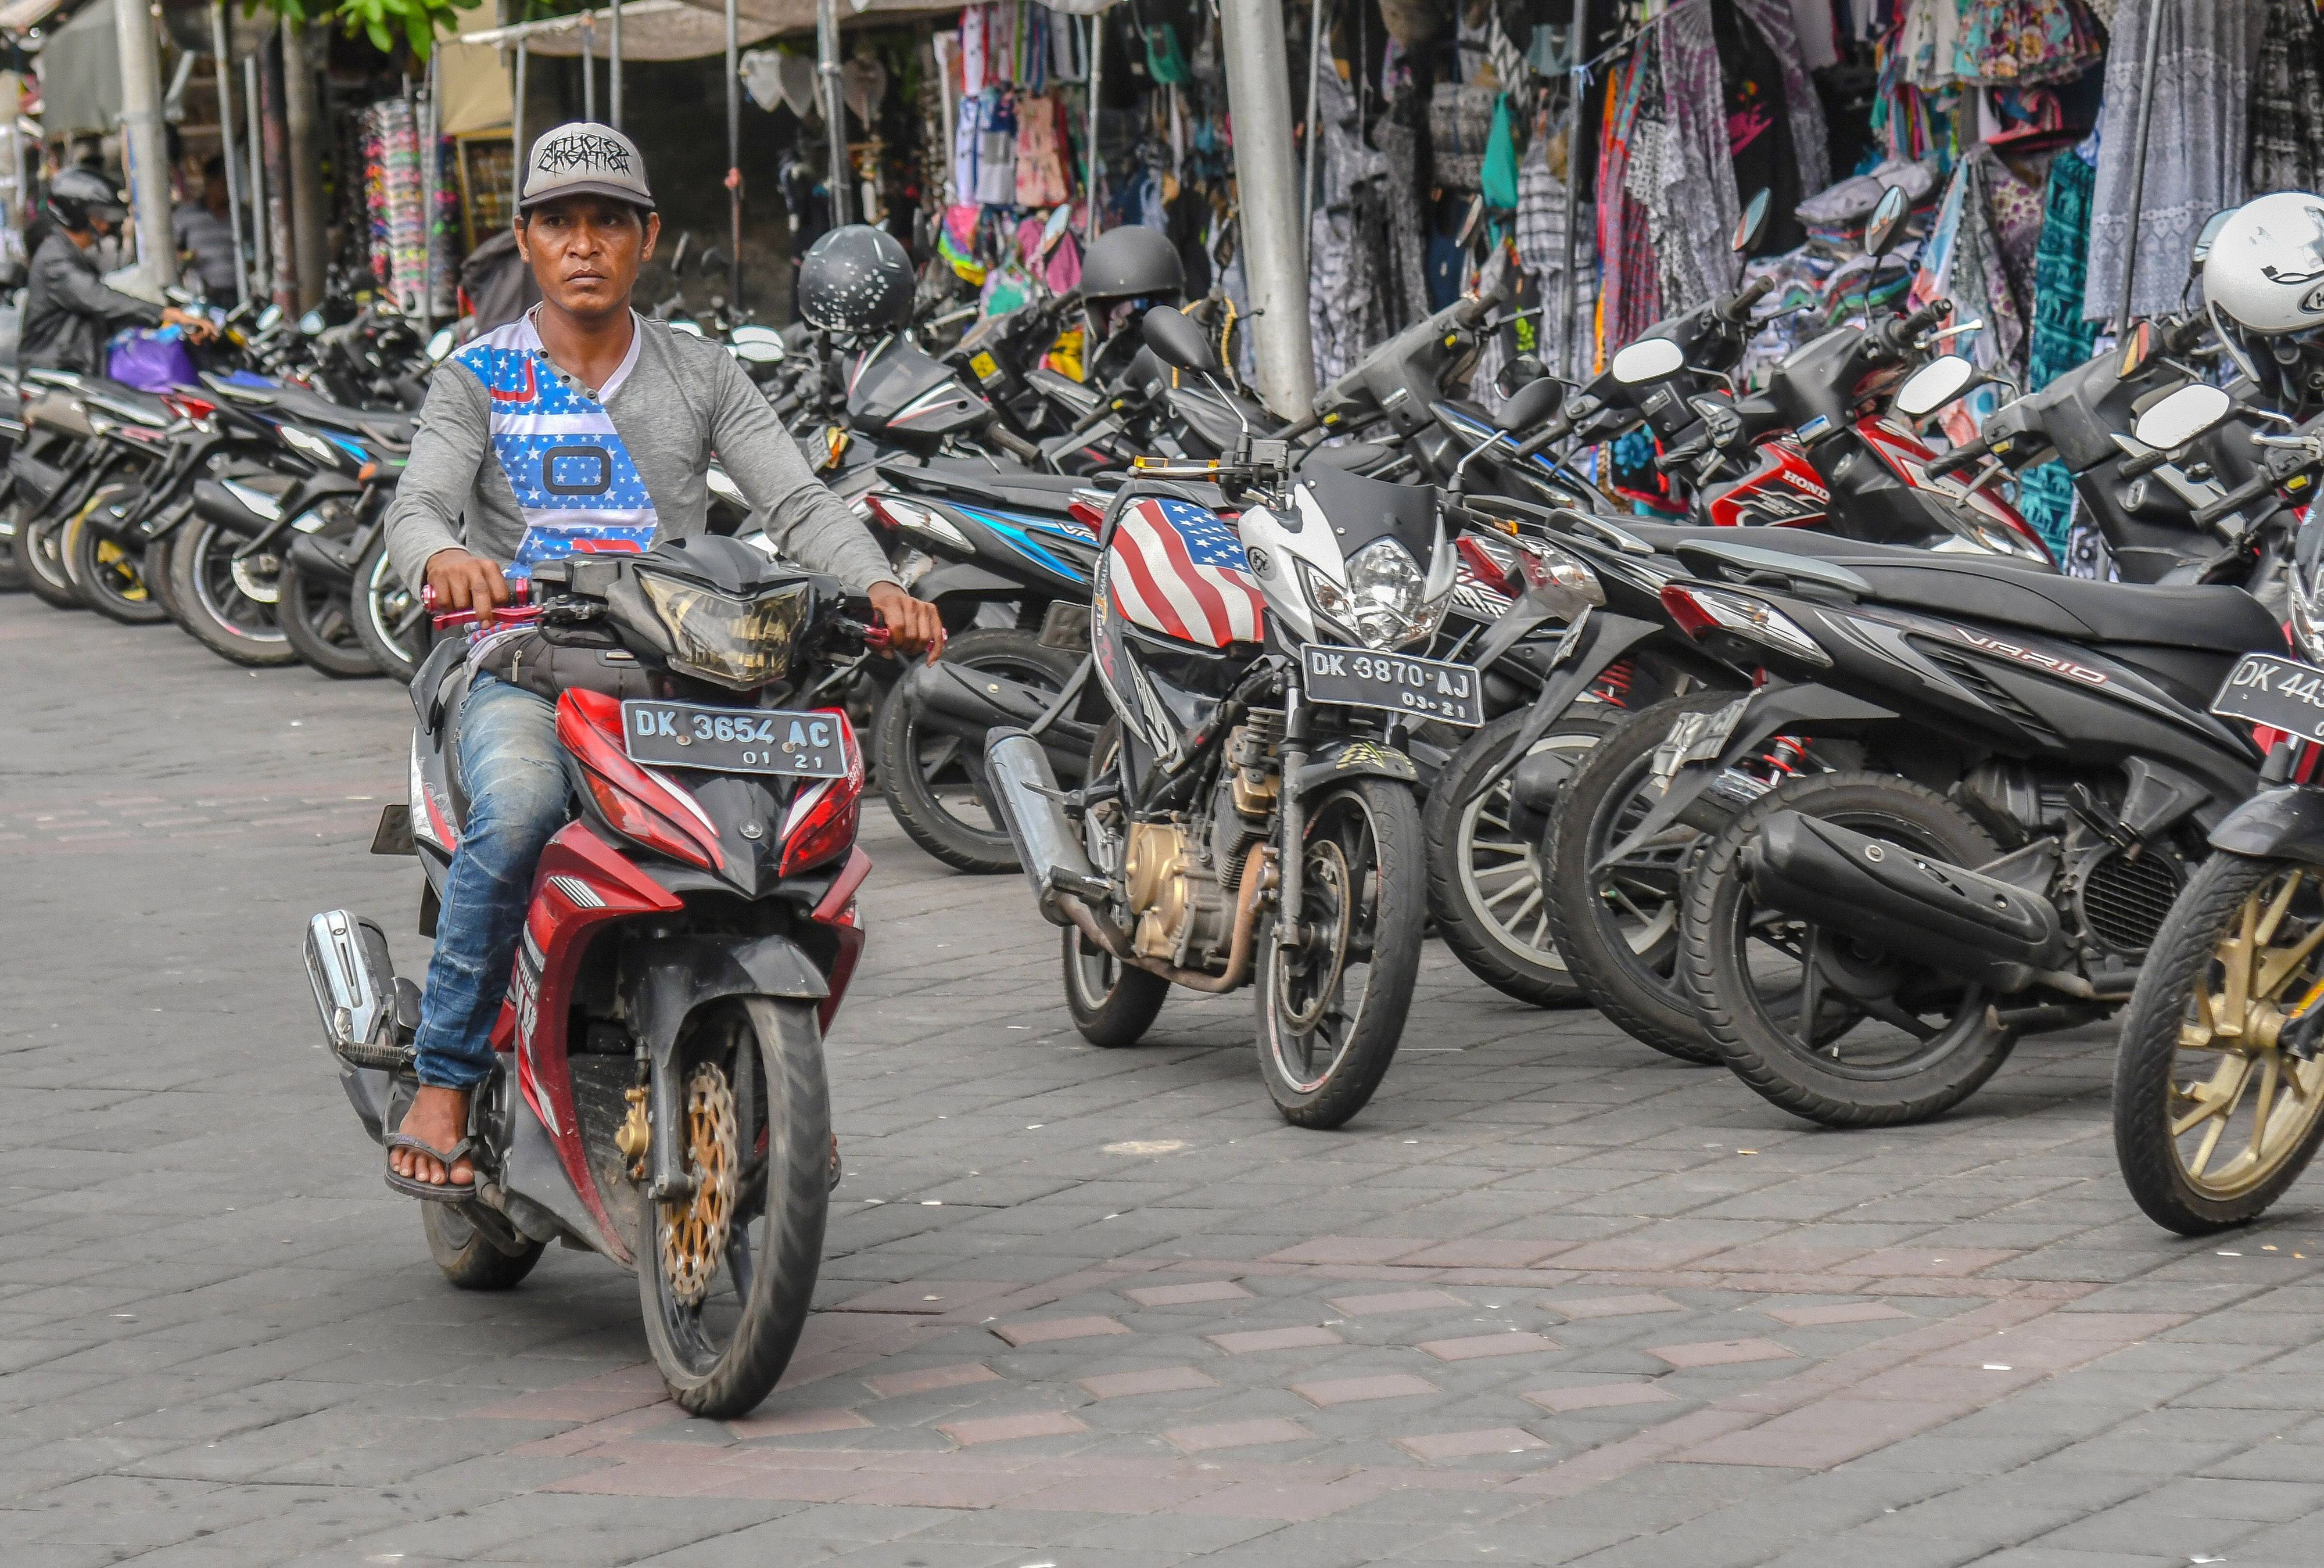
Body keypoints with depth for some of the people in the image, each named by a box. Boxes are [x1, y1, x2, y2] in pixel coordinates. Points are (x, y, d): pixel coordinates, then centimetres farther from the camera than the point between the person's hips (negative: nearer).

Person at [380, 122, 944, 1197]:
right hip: (522, 673, -2)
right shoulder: (477, 380, 9)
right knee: (517, 809, -36)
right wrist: (444, 559, -32)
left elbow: (797, 502, 3)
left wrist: (879, 587, -18)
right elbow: (416, 506, -6)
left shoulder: (703, 376, 14)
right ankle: (444, 1084, -23)